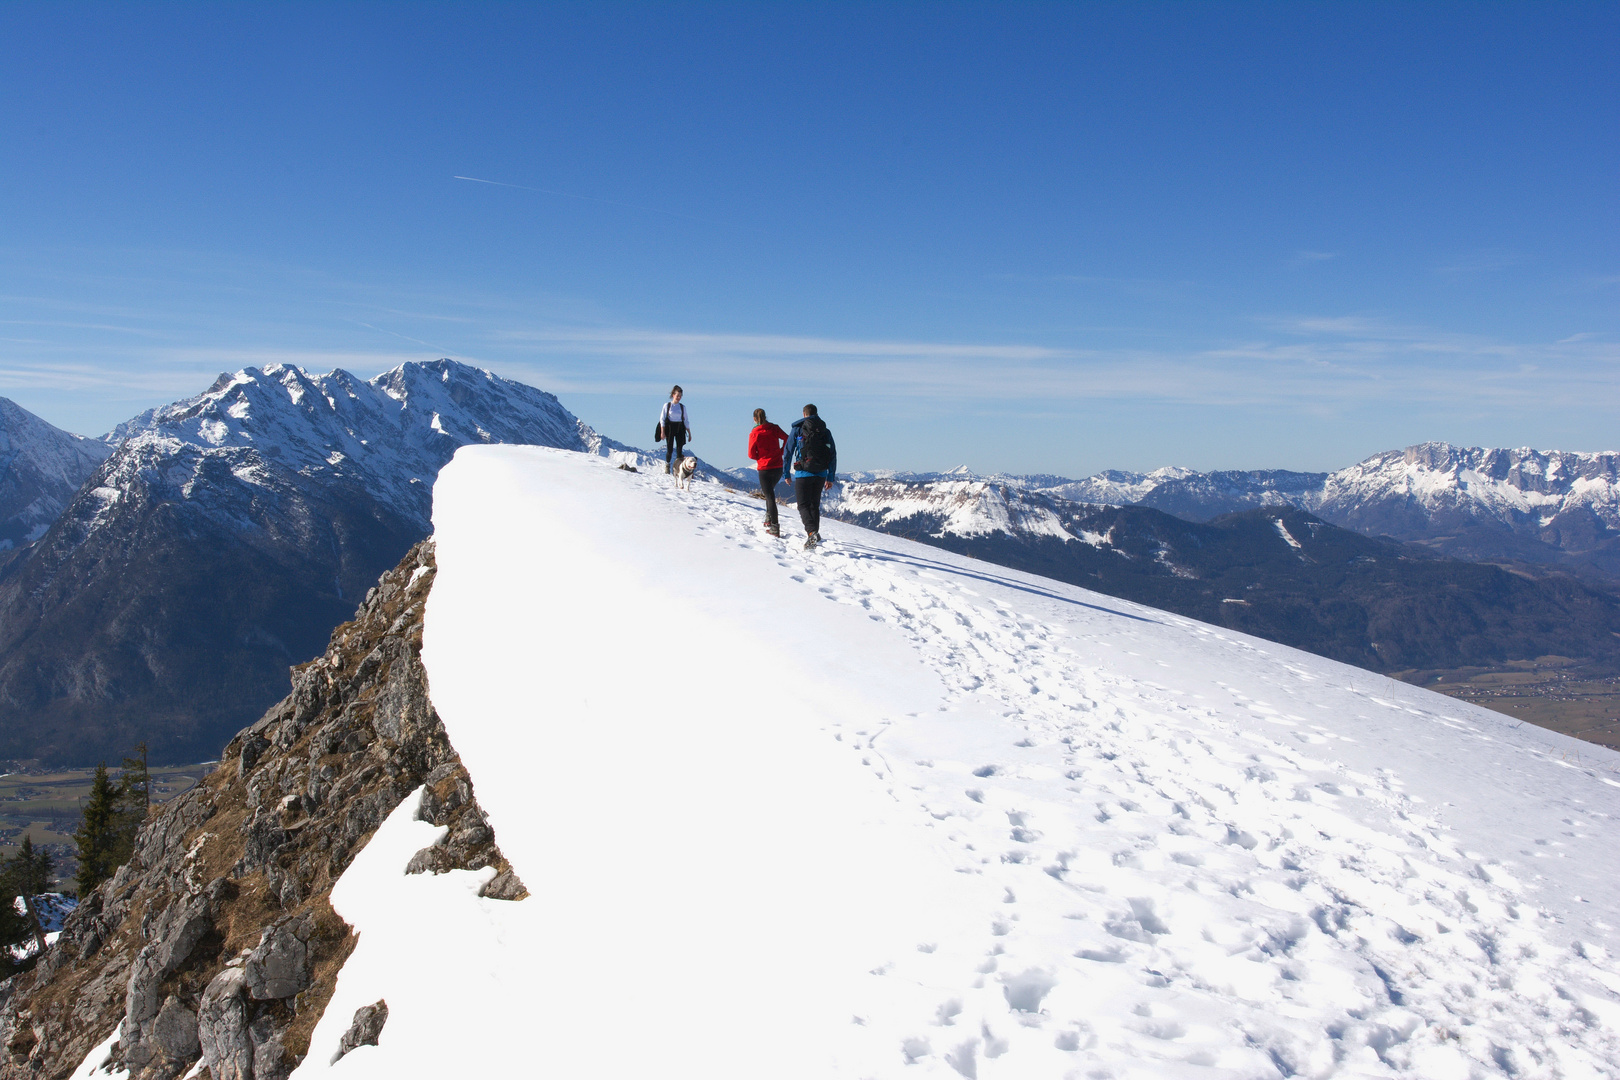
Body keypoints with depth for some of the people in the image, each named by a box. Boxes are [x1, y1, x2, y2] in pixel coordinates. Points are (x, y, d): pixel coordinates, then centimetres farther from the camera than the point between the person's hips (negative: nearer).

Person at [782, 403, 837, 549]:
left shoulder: (797, 429, 1)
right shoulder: (825, 431, 9)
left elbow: (788, 452, 1)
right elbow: (833, 455, 9)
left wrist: (787, 473, 11)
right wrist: (831, 477, 14)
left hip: (803, 474, -4)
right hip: (821, 475, 4)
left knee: (803, 505, -2)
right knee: (815, 504, 18)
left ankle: (812, 532, -24)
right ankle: (815, 535, 22)